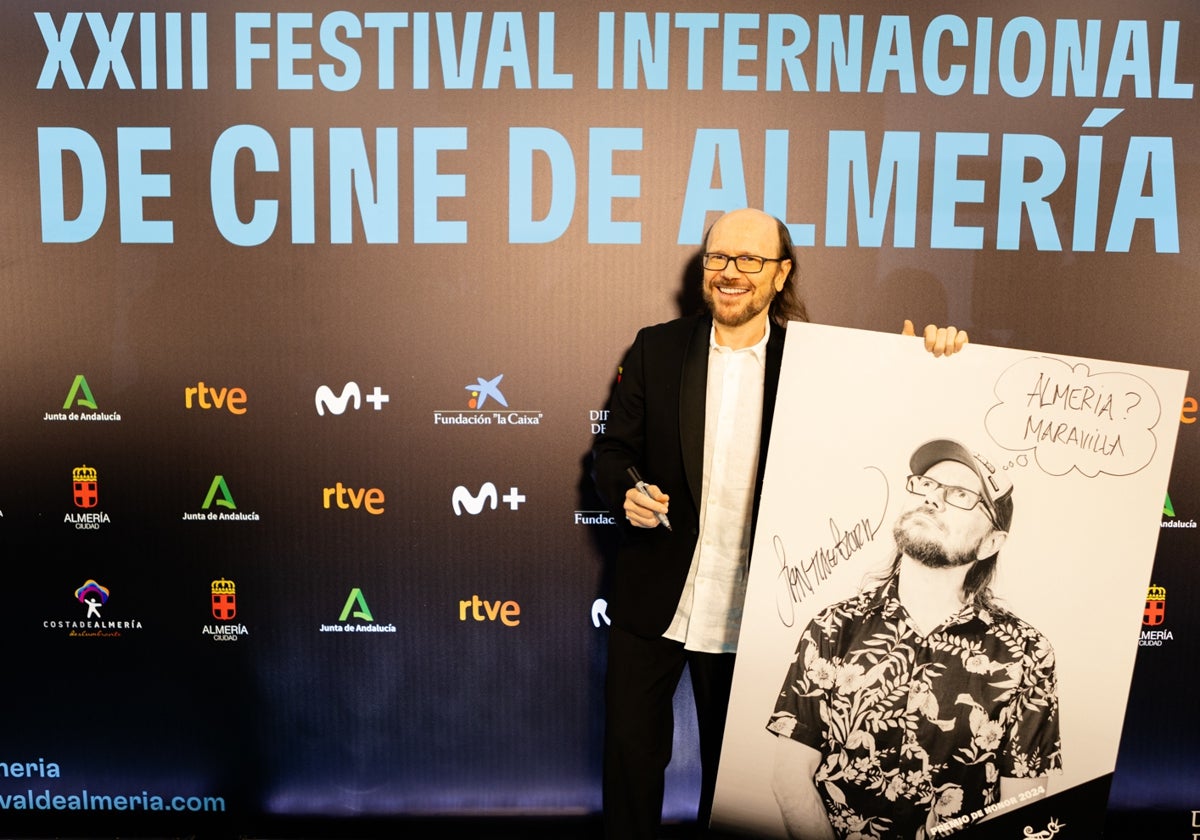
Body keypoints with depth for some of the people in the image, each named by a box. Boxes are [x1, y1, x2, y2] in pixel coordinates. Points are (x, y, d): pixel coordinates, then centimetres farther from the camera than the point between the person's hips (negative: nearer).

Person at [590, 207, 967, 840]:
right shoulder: (656, 349, 0)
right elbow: (613, 448, 4)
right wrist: (627, 494, -16)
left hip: (750, 615, 0)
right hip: (653, 600, 1)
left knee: (732, 765, 18)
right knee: (631, 752, 12)